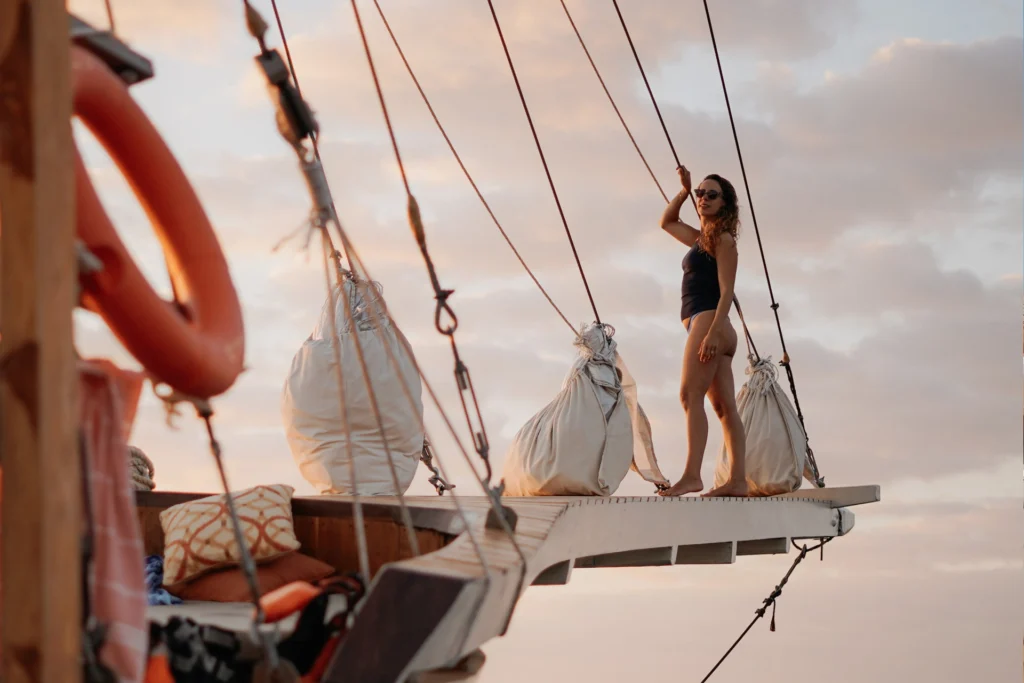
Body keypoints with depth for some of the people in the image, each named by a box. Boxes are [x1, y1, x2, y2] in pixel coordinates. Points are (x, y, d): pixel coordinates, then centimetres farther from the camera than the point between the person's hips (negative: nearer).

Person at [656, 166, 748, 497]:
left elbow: (726, 292, -14)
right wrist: (684, 190, 23)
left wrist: (712, 332, -24)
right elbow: (666, 222, 37)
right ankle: (737, 480, -2)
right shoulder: (700, 239, 21)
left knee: (691, 395, -17)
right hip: (708, 328, 9)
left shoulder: (723, 239, -4)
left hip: (708, 322, -9)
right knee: (725, 406, 2)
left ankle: (692, 475, -25)